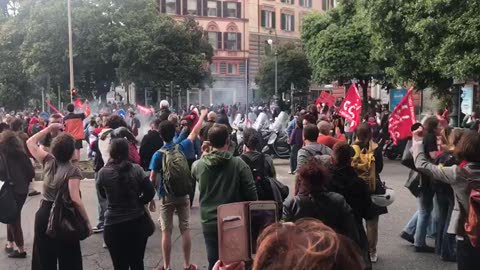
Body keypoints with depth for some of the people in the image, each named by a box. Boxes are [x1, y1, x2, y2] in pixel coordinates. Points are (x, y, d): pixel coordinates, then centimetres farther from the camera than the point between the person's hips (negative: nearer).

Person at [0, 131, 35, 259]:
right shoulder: (21, 153, 3)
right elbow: (31, 172, 2)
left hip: (10, 190, -5)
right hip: (22, 190, 5)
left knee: (13, 218, 5)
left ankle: (21, 249, 10)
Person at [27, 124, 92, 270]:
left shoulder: (48, 162, -3)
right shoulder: (73, 170, -18)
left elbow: (30, 142, 12)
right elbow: (75, 199, -27)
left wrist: (49, 128, 9)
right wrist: (87, 221, -20)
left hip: (44, 214, 5)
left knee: (44, 257, 18)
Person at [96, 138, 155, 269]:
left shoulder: (103, 172, -10)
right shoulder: (136, 169, -9)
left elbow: (103, 194, 7)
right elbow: (150, 192, -6)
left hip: (114, 225, -1)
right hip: (137, 222, 1)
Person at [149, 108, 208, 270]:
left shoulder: (158, 154, -11)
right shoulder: (182, 147, -6)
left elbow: (152, 180, -10)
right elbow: (195, 132, 10)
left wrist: (151, 199, 1)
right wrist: (202, 116, 25)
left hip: (166, 197, -2)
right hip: (183, 195, 2)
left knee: (166, 232, 5)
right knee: (185, 229, 8)